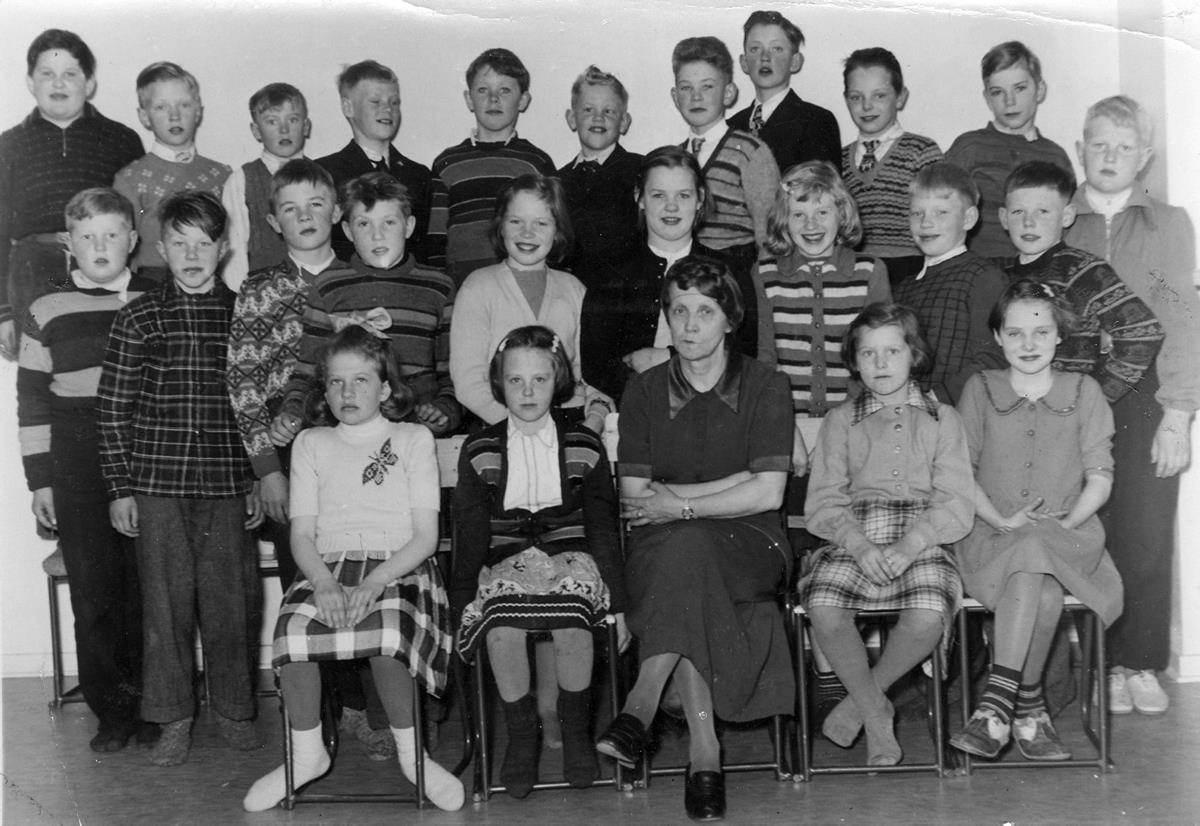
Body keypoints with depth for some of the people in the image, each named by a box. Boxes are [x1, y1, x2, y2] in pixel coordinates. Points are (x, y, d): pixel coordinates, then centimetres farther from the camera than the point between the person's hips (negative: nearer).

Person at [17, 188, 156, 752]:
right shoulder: (48, 313, 5)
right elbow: (32, 401, 7)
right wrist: (39, 479, 3)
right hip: (78, 468, 0)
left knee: (149, 587, 1)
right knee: (94, 590, 1)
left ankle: (151, 706, 14)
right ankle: (112, 711, 12)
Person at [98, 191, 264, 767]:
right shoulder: (137, 318, 2)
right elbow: (113, 410, 2)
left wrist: (261, 482, 5)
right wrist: (120, 488, -1)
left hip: (228, 483, 1)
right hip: (156, 485, -1)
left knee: (230, 602, 5)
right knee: (166, 604, 5)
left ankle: (234, 709, 22)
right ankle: (174, 719, 17)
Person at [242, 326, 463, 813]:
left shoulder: (413, 439, 11)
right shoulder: (311, 444, 19)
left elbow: (425, 536, 2)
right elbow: (302, 534, 10)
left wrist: (373, 584, -15)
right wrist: (326, 584, -12)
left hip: (399, 570, -2)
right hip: (328, 569, 2)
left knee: (386, 633, -35)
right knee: (292, 630, -30)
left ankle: (411, 752, -11)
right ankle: (306, 753, -8)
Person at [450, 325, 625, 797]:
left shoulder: (584, 447, 7)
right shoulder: (479, 452, 6)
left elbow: (604, 528, 8)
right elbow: (470, 536, 7)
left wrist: (617, 604, 5)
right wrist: (460, 606, 0)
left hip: (571, 555, 0)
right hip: (505, 560, 0)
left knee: (572, 610, -34)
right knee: (501, 621, -33)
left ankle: (575, 731, -12)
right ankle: (520, 735, -13)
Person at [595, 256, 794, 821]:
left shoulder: (765, 387, 5)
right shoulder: (644, 391, 10)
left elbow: (766, 494, -6)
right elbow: (634, 500, 2)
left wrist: (679, 503, -9)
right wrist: (728, 485, -5)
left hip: (748, 547, -1)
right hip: (663, 551, 2)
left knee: (685, 545, -37)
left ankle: (641, 709, -36)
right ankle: (704, 750, -35)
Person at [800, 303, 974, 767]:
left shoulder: (941, 419, 15)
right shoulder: (841, 421, 17)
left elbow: (955, 506, 4)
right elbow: (824, 503, 6)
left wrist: (910, 546, -14)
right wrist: (860, 545, -14)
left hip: (922, 544, -1)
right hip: (853, 541, 1)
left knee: (928, 616, -32)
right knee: (824, 609, -30)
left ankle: (859, 699, -5)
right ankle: (876, 712, -7)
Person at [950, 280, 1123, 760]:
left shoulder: (1083, 392, 13)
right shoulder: (980, 390, 12)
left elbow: (1100, 476, 7)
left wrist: (1067, 522, -10)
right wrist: (1002, 520, -8)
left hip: (1067, 536, 0)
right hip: (991, 535, 0)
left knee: (1034, 552, -37)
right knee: (1043, 592, -35)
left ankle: (998, 702, -33)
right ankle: (1028, 710, -27)